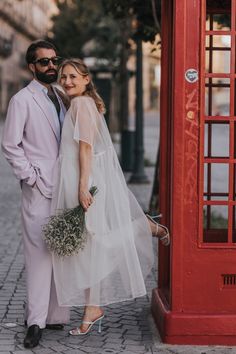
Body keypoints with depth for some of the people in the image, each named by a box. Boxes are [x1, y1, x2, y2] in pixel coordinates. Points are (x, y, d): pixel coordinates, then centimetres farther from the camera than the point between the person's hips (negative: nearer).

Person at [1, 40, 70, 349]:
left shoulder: (62, 98, 16)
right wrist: (32, 178, -11)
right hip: (39, 190, -6)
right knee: (40, 254, -6)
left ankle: (56, 314, 17)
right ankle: (36, 321, -1)